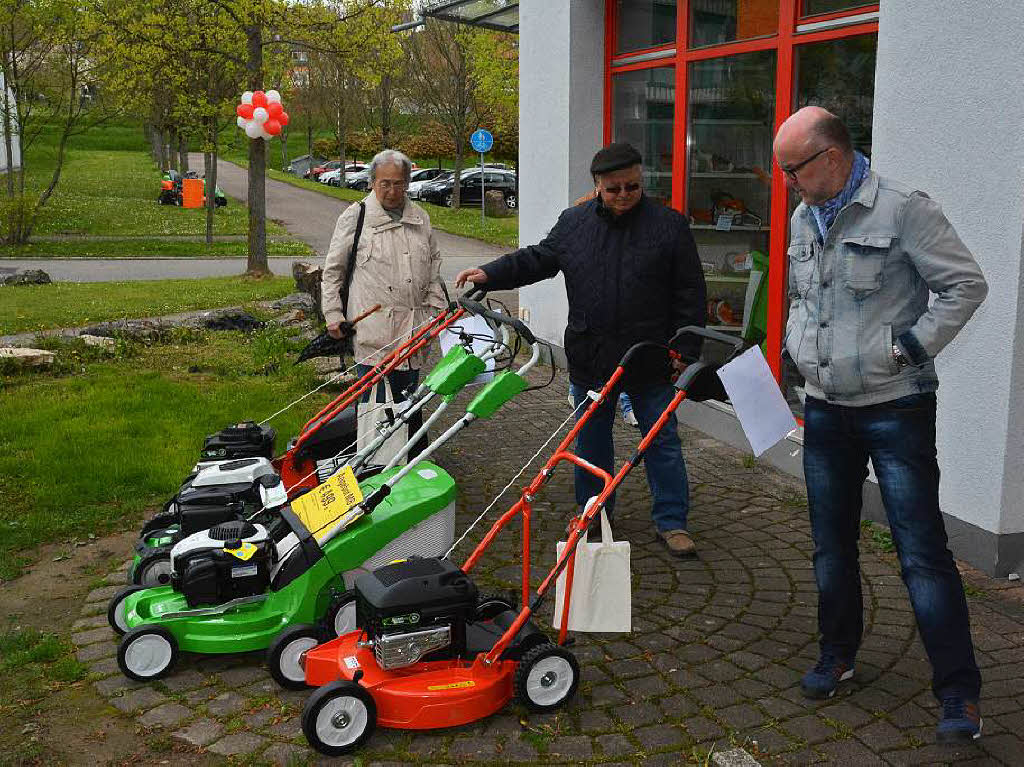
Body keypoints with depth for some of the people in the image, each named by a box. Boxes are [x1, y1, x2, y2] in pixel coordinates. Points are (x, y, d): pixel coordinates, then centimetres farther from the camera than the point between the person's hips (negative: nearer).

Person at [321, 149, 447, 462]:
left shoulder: (420, 218, 14)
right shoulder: (355, 217, 0)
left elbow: (434, 263, 26)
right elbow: (333, 270, 5)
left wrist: (436, 305, 16)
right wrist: (333, 314, -1)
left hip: (413, 328, 5)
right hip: (373, 330, -5)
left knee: (408, 395, 13)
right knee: (376, 399, -8)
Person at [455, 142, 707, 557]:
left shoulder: (669, 224, -5)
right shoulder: (574, 223, 4)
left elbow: (690, 294, -3)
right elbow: (538, 259, 11)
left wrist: (687, 351, -7)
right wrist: (489, 274, -2)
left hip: (650, 361, -3)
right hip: (589, 359, 3)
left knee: (661, 441, 6)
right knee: (591, 439, 15)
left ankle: (672, 521, 18)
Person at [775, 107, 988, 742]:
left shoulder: (902, 208, -12)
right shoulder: (803, 220, 10)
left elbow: (967, 285, -10)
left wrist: (910, 347, -15)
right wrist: (796, 344, 8)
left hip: (896, 409, -7)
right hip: (826, 409, 7)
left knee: (922, 550, -5)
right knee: (831, 542, 15)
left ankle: (960, 695, 5)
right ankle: (838, 655, 32)